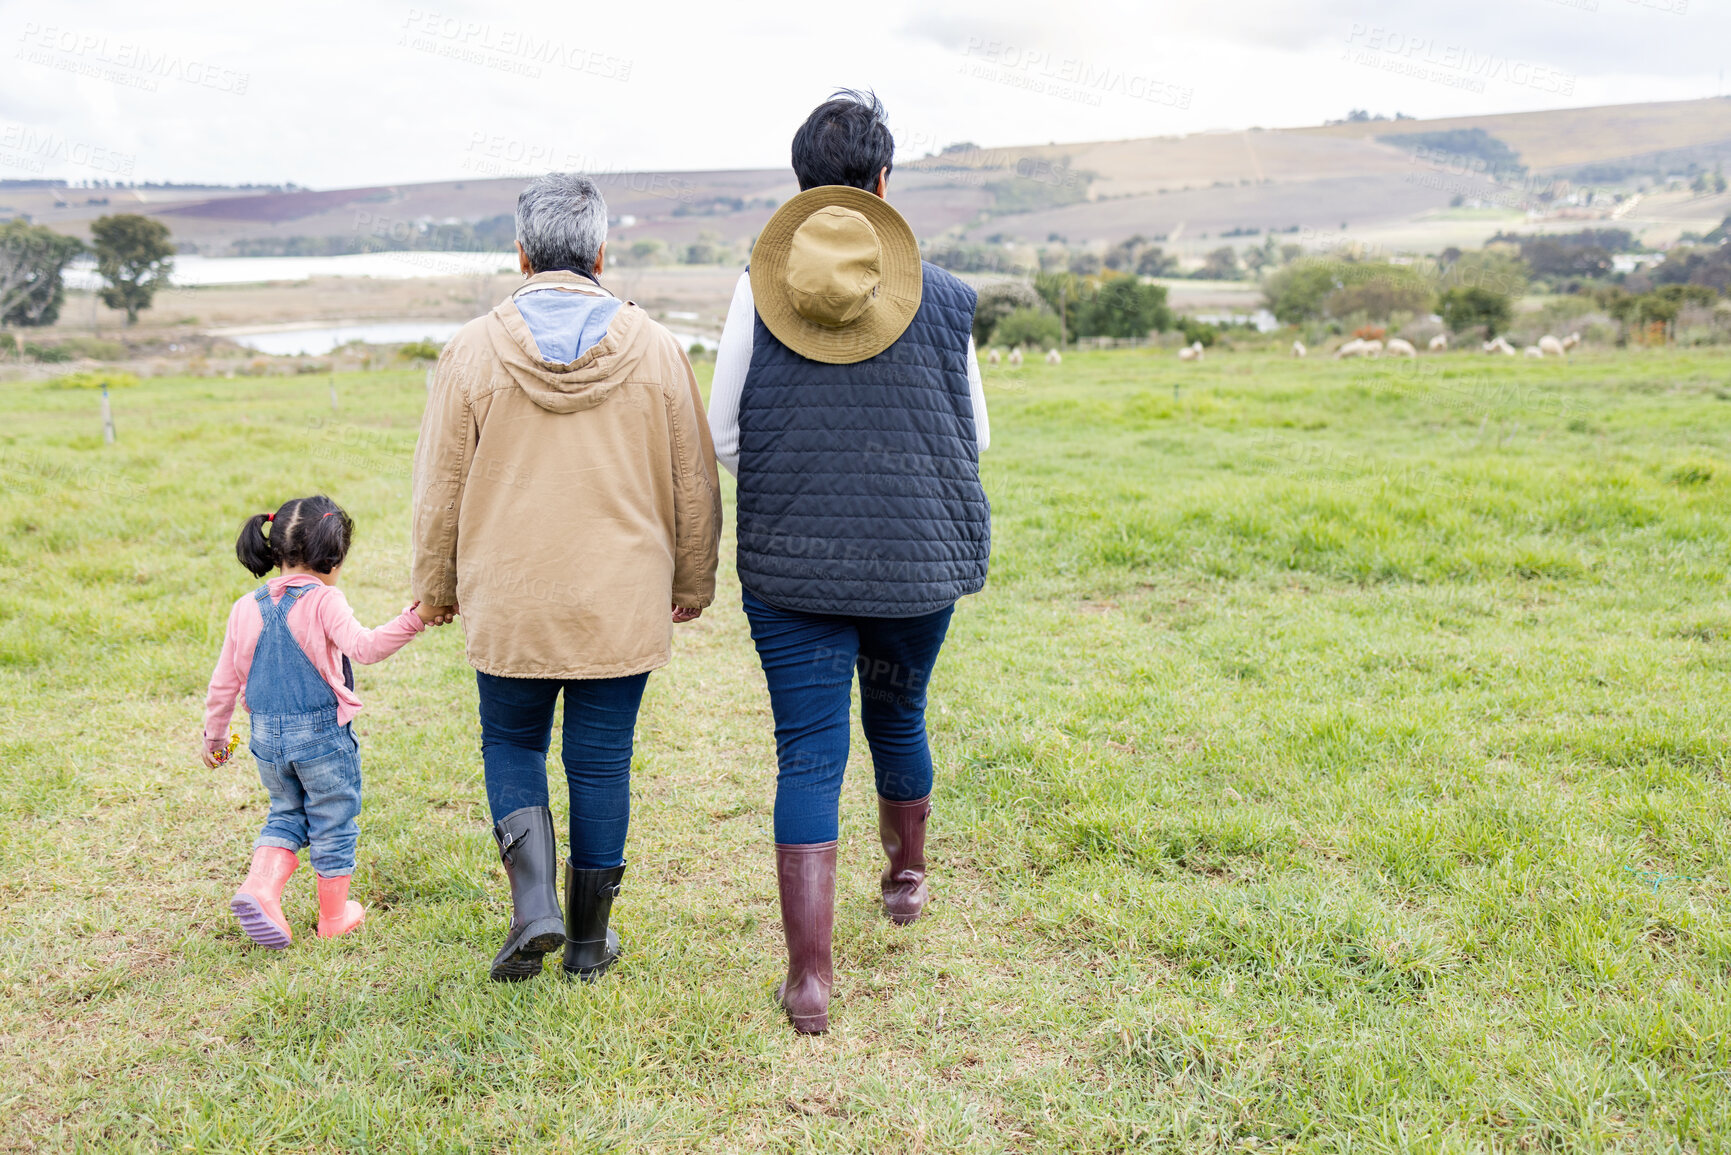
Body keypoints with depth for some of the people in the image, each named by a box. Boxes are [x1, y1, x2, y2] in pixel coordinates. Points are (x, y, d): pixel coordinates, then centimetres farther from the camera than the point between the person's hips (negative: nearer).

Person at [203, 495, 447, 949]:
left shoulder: (246, 608, 4)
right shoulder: (323, 601, -14)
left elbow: (224, 681, 9)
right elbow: (364, 647, -30)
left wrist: (214, 735, 20)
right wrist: (414, 620, -37)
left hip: (267, 736, 5)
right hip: (322, 733, -5)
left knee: (287, 813, 23)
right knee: (333, 822, 11)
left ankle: (260, 886, 2)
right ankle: (335, 915, 23)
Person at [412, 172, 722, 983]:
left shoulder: (473, 350, -5)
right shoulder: (653, 348, -2)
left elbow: (439, 490, 1)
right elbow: (693, 483, 4)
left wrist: (436, 588, 15)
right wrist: (692, 586, 17)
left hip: (508, 603, 0)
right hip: (622, 604, 1)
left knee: (511, 743, 19)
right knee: (601, 761, 11)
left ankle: (533, 900, 1)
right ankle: (588, 939, 22)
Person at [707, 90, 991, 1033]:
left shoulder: (760, 286, -5)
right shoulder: (942, 296, -4)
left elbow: (723, 434, -1)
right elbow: (973, 436, 5)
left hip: (791, 565, -1)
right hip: (919, 561, 1)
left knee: (808, 755, 2)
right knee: (897, 716, 24)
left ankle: (809, 975, -2)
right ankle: (906, 875, 47)